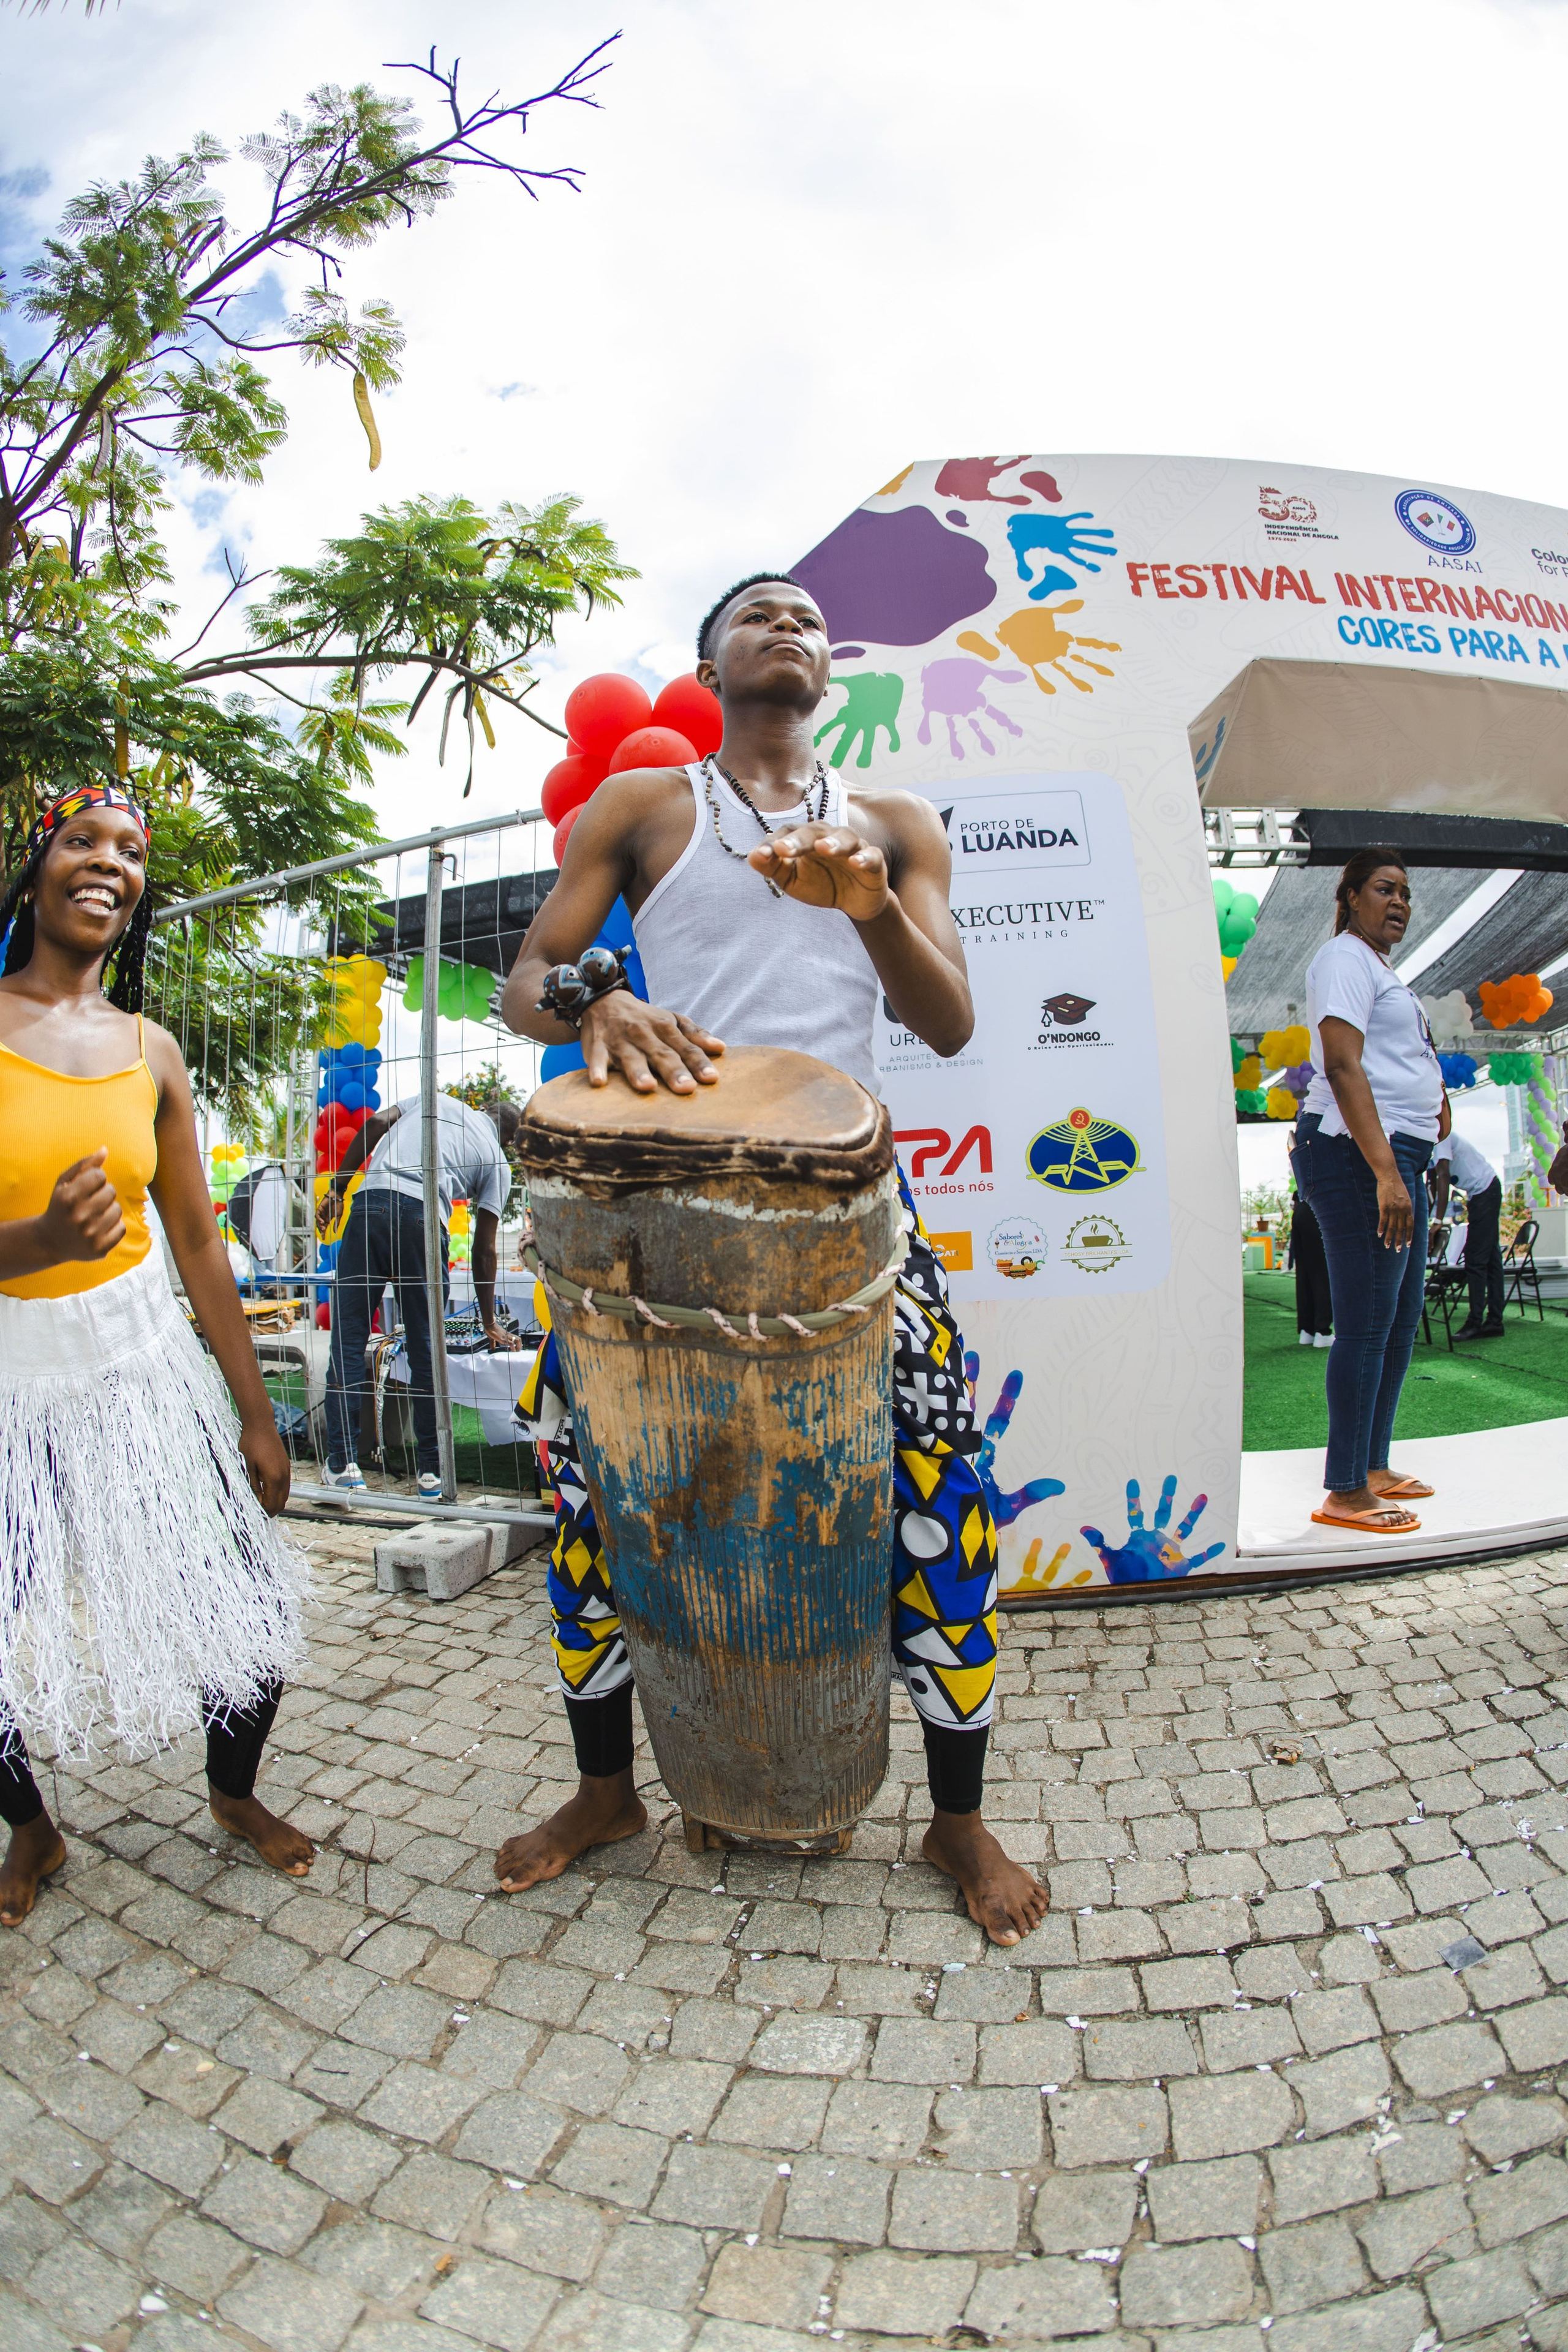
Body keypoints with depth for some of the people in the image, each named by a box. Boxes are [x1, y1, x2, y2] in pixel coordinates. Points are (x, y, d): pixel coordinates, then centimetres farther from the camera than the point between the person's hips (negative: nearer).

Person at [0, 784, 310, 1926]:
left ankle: (234, 1794, 35)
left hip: (143, 1368, 3)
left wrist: (259, 1419, 8)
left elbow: (199, 1245, 7)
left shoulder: (150, 1051, 4)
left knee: (255, 1606, 2)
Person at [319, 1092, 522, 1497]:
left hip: (370, 1201, 1)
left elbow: (375, 1124, 10)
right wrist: (489, 1323, 21)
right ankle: (431, 1471, 13)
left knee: (347, 1340, 6)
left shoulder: (436, 1099, 28)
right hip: (423, 1218, -1)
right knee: (426, 1349, 9)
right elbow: (484, 1250, 15)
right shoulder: (497, 1161, 19)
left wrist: (335, 1189, 12)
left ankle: (343, 1466, 6)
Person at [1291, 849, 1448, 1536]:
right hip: (1360, 1152, -11)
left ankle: (1374, 1469, 23)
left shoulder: (1380, 968, 26)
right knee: (1366, 1325, -10)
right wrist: (1385, 1172, -28)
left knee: (1401, 1321, 13)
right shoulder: (1344, 958, -7)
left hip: (1398, 1158, 11)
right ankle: (1346, 1495, -4)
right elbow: (1343, 1067, -20)